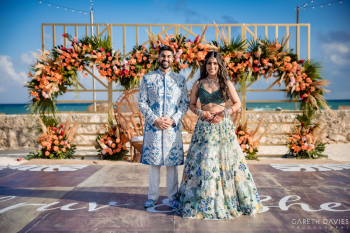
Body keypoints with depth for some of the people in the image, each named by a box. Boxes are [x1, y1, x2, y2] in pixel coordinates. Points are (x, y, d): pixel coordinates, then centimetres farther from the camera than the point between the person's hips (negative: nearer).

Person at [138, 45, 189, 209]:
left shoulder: (180, 79, 8)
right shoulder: (147, 78, 5)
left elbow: (185, 103, 5)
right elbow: (142, 103, 2)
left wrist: (173, 119, -9)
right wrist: (155, 120, -10)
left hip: (173, 127, 0)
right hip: (152, 126, 0)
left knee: (172, 162, 6)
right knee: (153, 161, 6)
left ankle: (172, 196, 19)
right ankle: (153, 196, 19)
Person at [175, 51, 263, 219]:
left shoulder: (226, 84, 4)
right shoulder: (198, 84, 6)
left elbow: (237, 103, 6)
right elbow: (191, 105, 11)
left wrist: (224, 114, -8)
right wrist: (202, 113, -8)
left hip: (223, 126, 0)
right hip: (204, 127, 1)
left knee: (226, 161, 1)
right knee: (203, 162, 0)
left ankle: (229, 200, 18)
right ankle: (202, 202, 13)